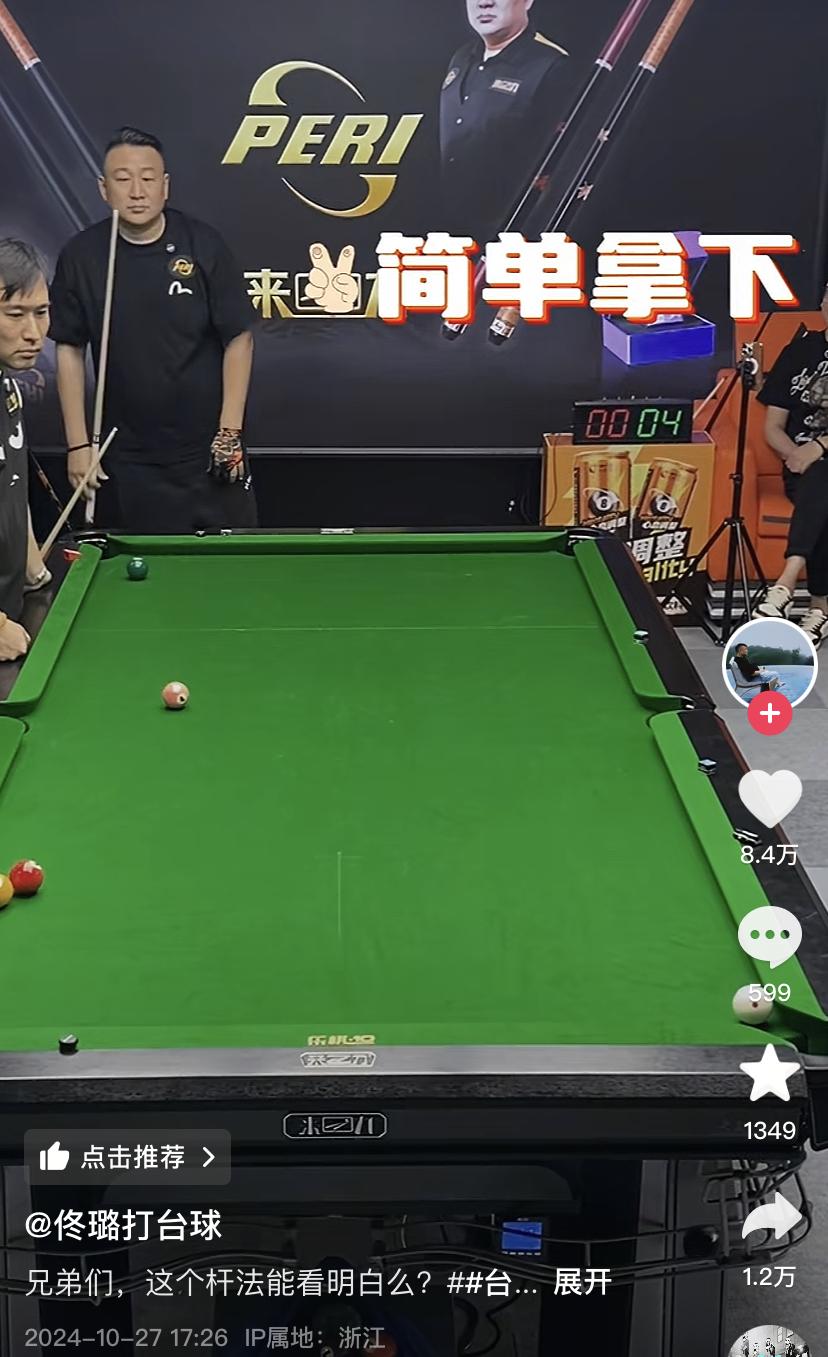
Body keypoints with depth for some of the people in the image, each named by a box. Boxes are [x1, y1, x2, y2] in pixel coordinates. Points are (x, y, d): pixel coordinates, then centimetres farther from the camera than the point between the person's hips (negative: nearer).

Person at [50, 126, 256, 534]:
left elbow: (239, 338, -3)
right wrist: (78, 444, -1)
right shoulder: (80, 256, -3)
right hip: (128, 458, 1)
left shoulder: (203, 245, -7)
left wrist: (230, 431, -8)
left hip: (207, 451, -1)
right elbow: (70, 350, 3)